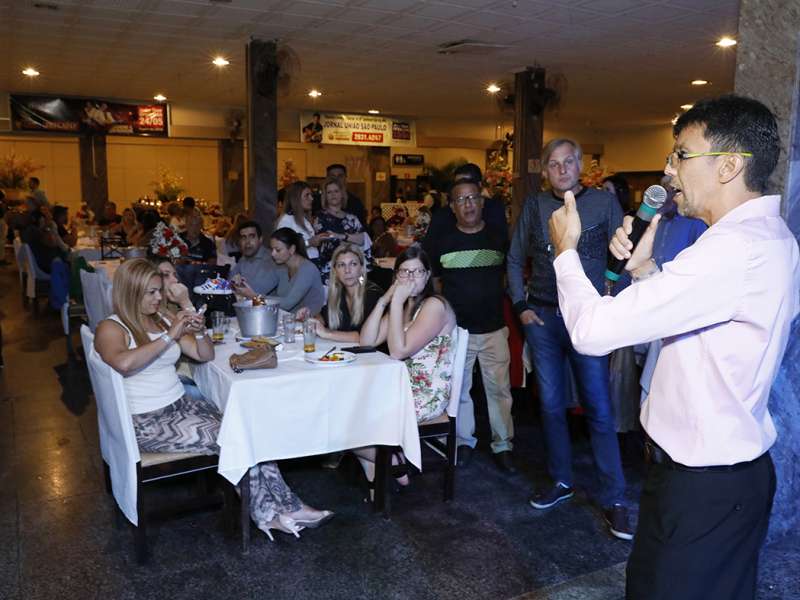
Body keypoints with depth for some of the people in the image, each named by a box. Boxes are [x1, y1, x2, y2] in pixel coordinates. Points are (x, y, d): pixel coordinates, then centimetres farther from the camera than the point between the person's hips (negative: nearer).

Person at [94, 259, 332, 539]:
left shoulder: (163, 319, 12)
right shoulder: (110, 328, -7)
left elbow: (205, 355, 14)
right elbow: (124, 363, -31)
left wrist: (199, 332, -8)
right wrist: (169, 337, -23)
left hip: (181, 404, 6)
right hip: (146, 422, -6)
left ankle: (286, 507, -14)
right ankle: (269, 513, -4)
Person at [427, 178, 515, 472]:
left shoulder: (499, 238, 1)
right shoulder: (442, 241, 2)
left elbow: (510, 275, 12)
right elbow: (434, 281, 11)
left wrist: (495, 299, 1)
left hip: (494, 328, 0)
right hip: (455, 329, 1)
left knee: (499, 389, 4)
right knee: (458, 389, 10)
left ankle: (503, 445, 18)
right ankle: (464, 442, 27)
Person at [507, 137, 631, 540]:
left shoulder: (604, 203, 0)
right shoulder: (534, 206, 7)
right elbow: (515, 259, 13)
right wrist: (520, 305, 5)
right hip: (542, 318, 3)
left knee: (599, 409, -2)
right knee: (551, 405, 11)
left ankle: (613, 499, 9)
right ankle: (560, 481, 27)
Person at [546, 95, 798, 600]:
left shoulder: (735, 248, -28)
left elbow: (594, 329, -29)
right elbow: (682, 312, 16)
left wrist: (566, 250, -13)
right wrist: (646, 267, 1)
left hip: (700, 484, -10)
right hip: (738, 467, 10)